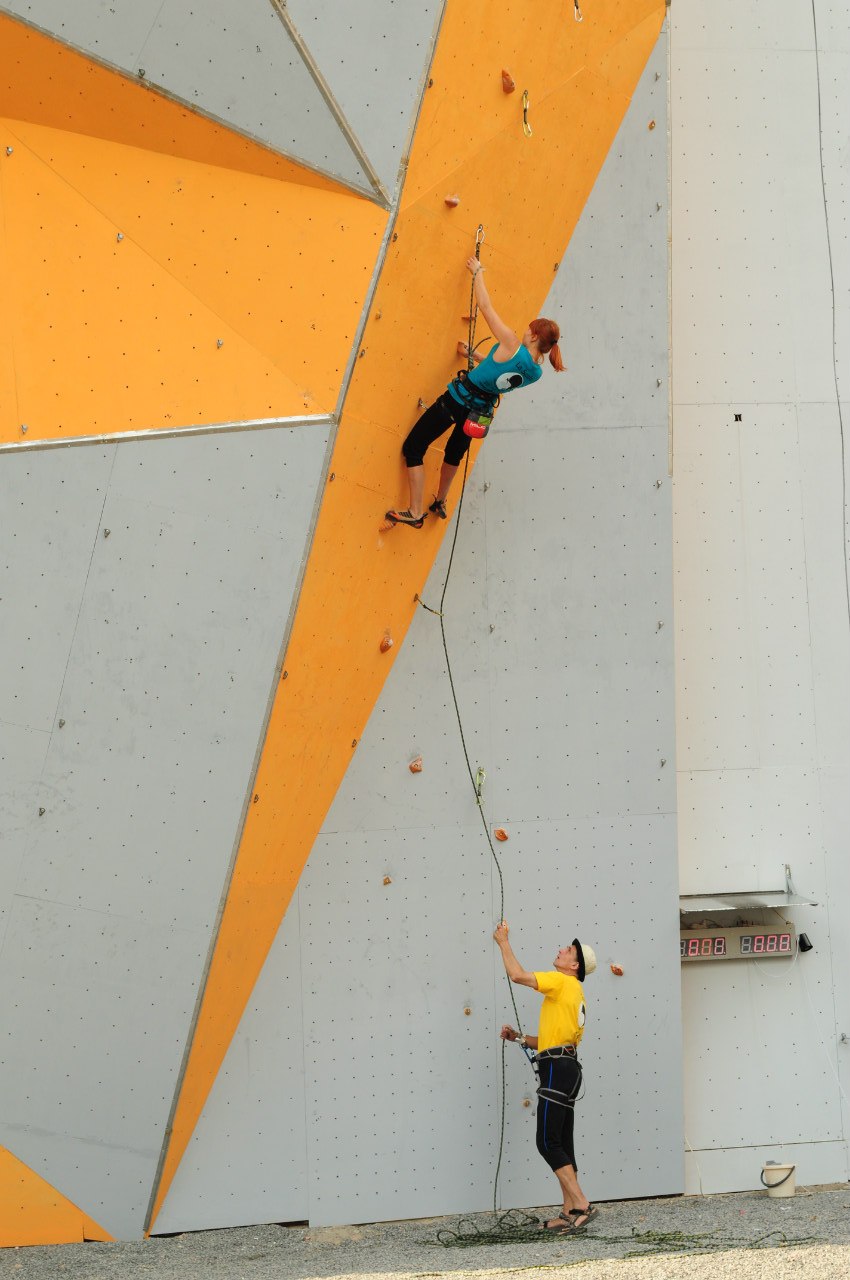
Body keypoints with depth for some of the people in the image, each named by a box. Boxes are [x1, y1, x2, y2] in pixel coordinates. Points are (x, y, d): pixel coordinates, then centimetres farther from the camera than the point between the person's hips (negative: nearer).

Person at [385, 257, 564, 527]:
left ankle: (415, 513, 1)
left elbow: (485, 306, -16)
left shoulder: (512, 345, -23)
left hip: (458, 400, -7)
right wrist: (475, 356, 22)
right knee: (455, 451, 33)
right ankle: (440, 503, 49)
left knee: (413, 448, 3)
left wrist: (477, 271, -4)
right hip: (481, 410, 7)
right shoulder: (535, 372, -4)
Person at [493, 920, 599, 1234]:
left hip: (557, 1069, -10)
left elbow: (517, 975, -14)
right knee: (561, 1145, 9)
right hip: (565, 1068, 10)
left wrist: (503, 941, -2)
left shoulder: (562, 982, -6)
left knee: (548, 1142, -12)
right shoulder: (575, 994, 24)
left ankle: (580, 1204, -16)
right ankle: (569, 1213, 9)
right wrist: (519, 1037, 19)